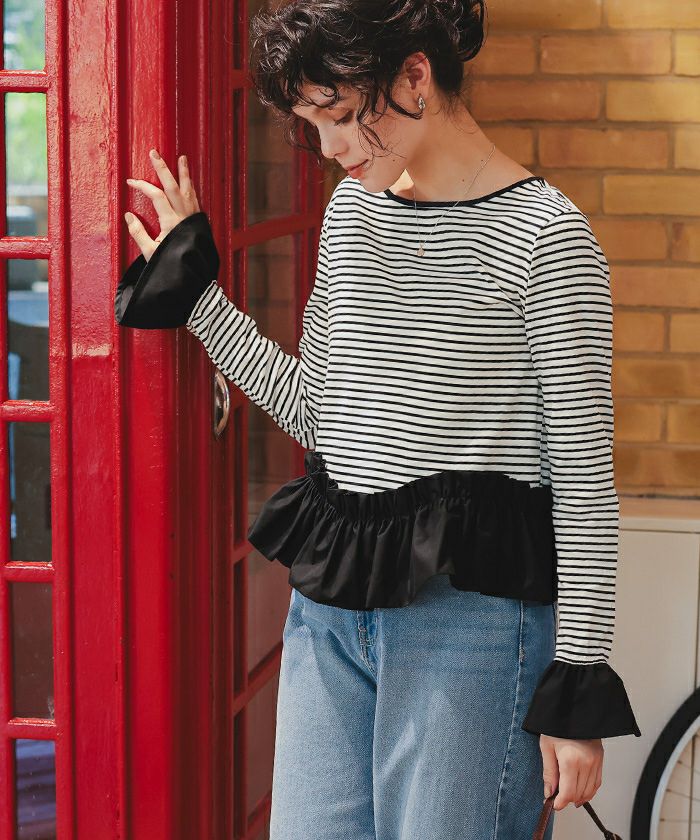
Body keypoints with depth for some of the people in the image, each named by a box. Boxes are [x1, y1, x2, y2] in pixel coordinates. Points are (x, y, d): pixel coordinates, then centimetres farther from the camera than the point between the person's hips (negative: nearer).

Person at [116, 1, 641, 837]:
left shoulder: (544, 237, -11)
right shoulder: (351, 210, 10)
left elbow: (584, 478, -10)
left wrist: (579, 683, -11)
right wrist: (191, 292, 16)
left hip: (470, 617, -6)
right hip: (330, 608, 6)